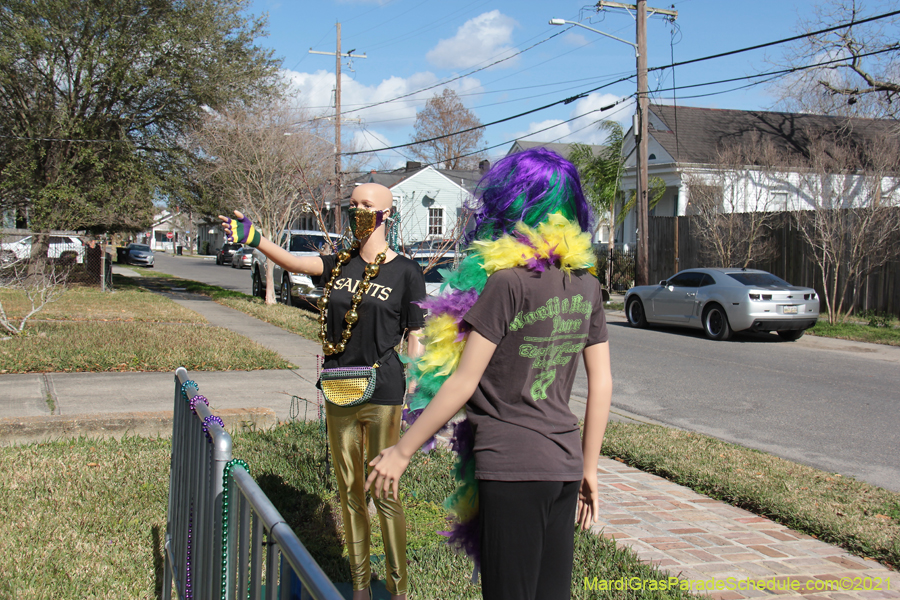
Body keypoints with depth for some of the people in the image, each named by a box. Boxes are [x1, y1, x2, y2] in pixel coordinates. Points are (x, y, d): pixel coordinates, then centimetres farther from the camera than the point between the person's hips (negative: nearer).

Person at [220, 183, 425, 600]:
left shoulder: (405, 272, -4)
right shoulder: (340, 264, 8)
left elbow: (415, 339, -4)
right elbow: (294, 262, -8)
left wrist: (412, 401, -9)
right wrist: (254, 240, -25)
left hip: (383, 395, -5)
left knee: (384, 494, 0)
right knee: (349, 492, 12)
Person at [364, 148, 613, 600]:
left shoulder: (507, 281, -13)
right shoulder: (586, 285, 7)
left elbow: (462, 383, -13)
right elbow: (601, 384, 9)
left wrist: (401, 452, -4)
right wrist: (589, 468, 17)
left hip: (511, 465, -7)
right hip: (565, 464, 7)